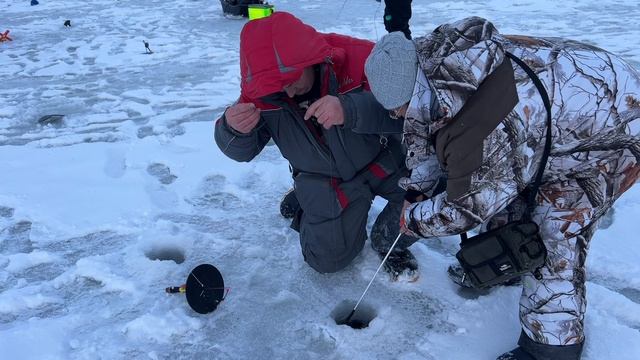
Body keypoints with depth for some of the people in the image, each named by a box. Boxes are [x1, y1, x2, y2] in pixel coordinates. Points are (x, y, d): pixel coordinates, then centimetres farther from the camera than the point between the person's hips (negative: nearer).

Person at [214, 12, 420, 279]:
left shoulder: (361, 58, -28)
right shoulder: (260, 90, -18)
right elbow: (241, 151, -10)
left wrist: (351, 110, -51)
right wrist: (233, 129, -35)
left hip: (383, 163, -1)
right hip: (325, 184, 1)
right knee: (328, 261, 3)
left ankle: (388, 243, 6)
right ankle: (301, 204, 33)